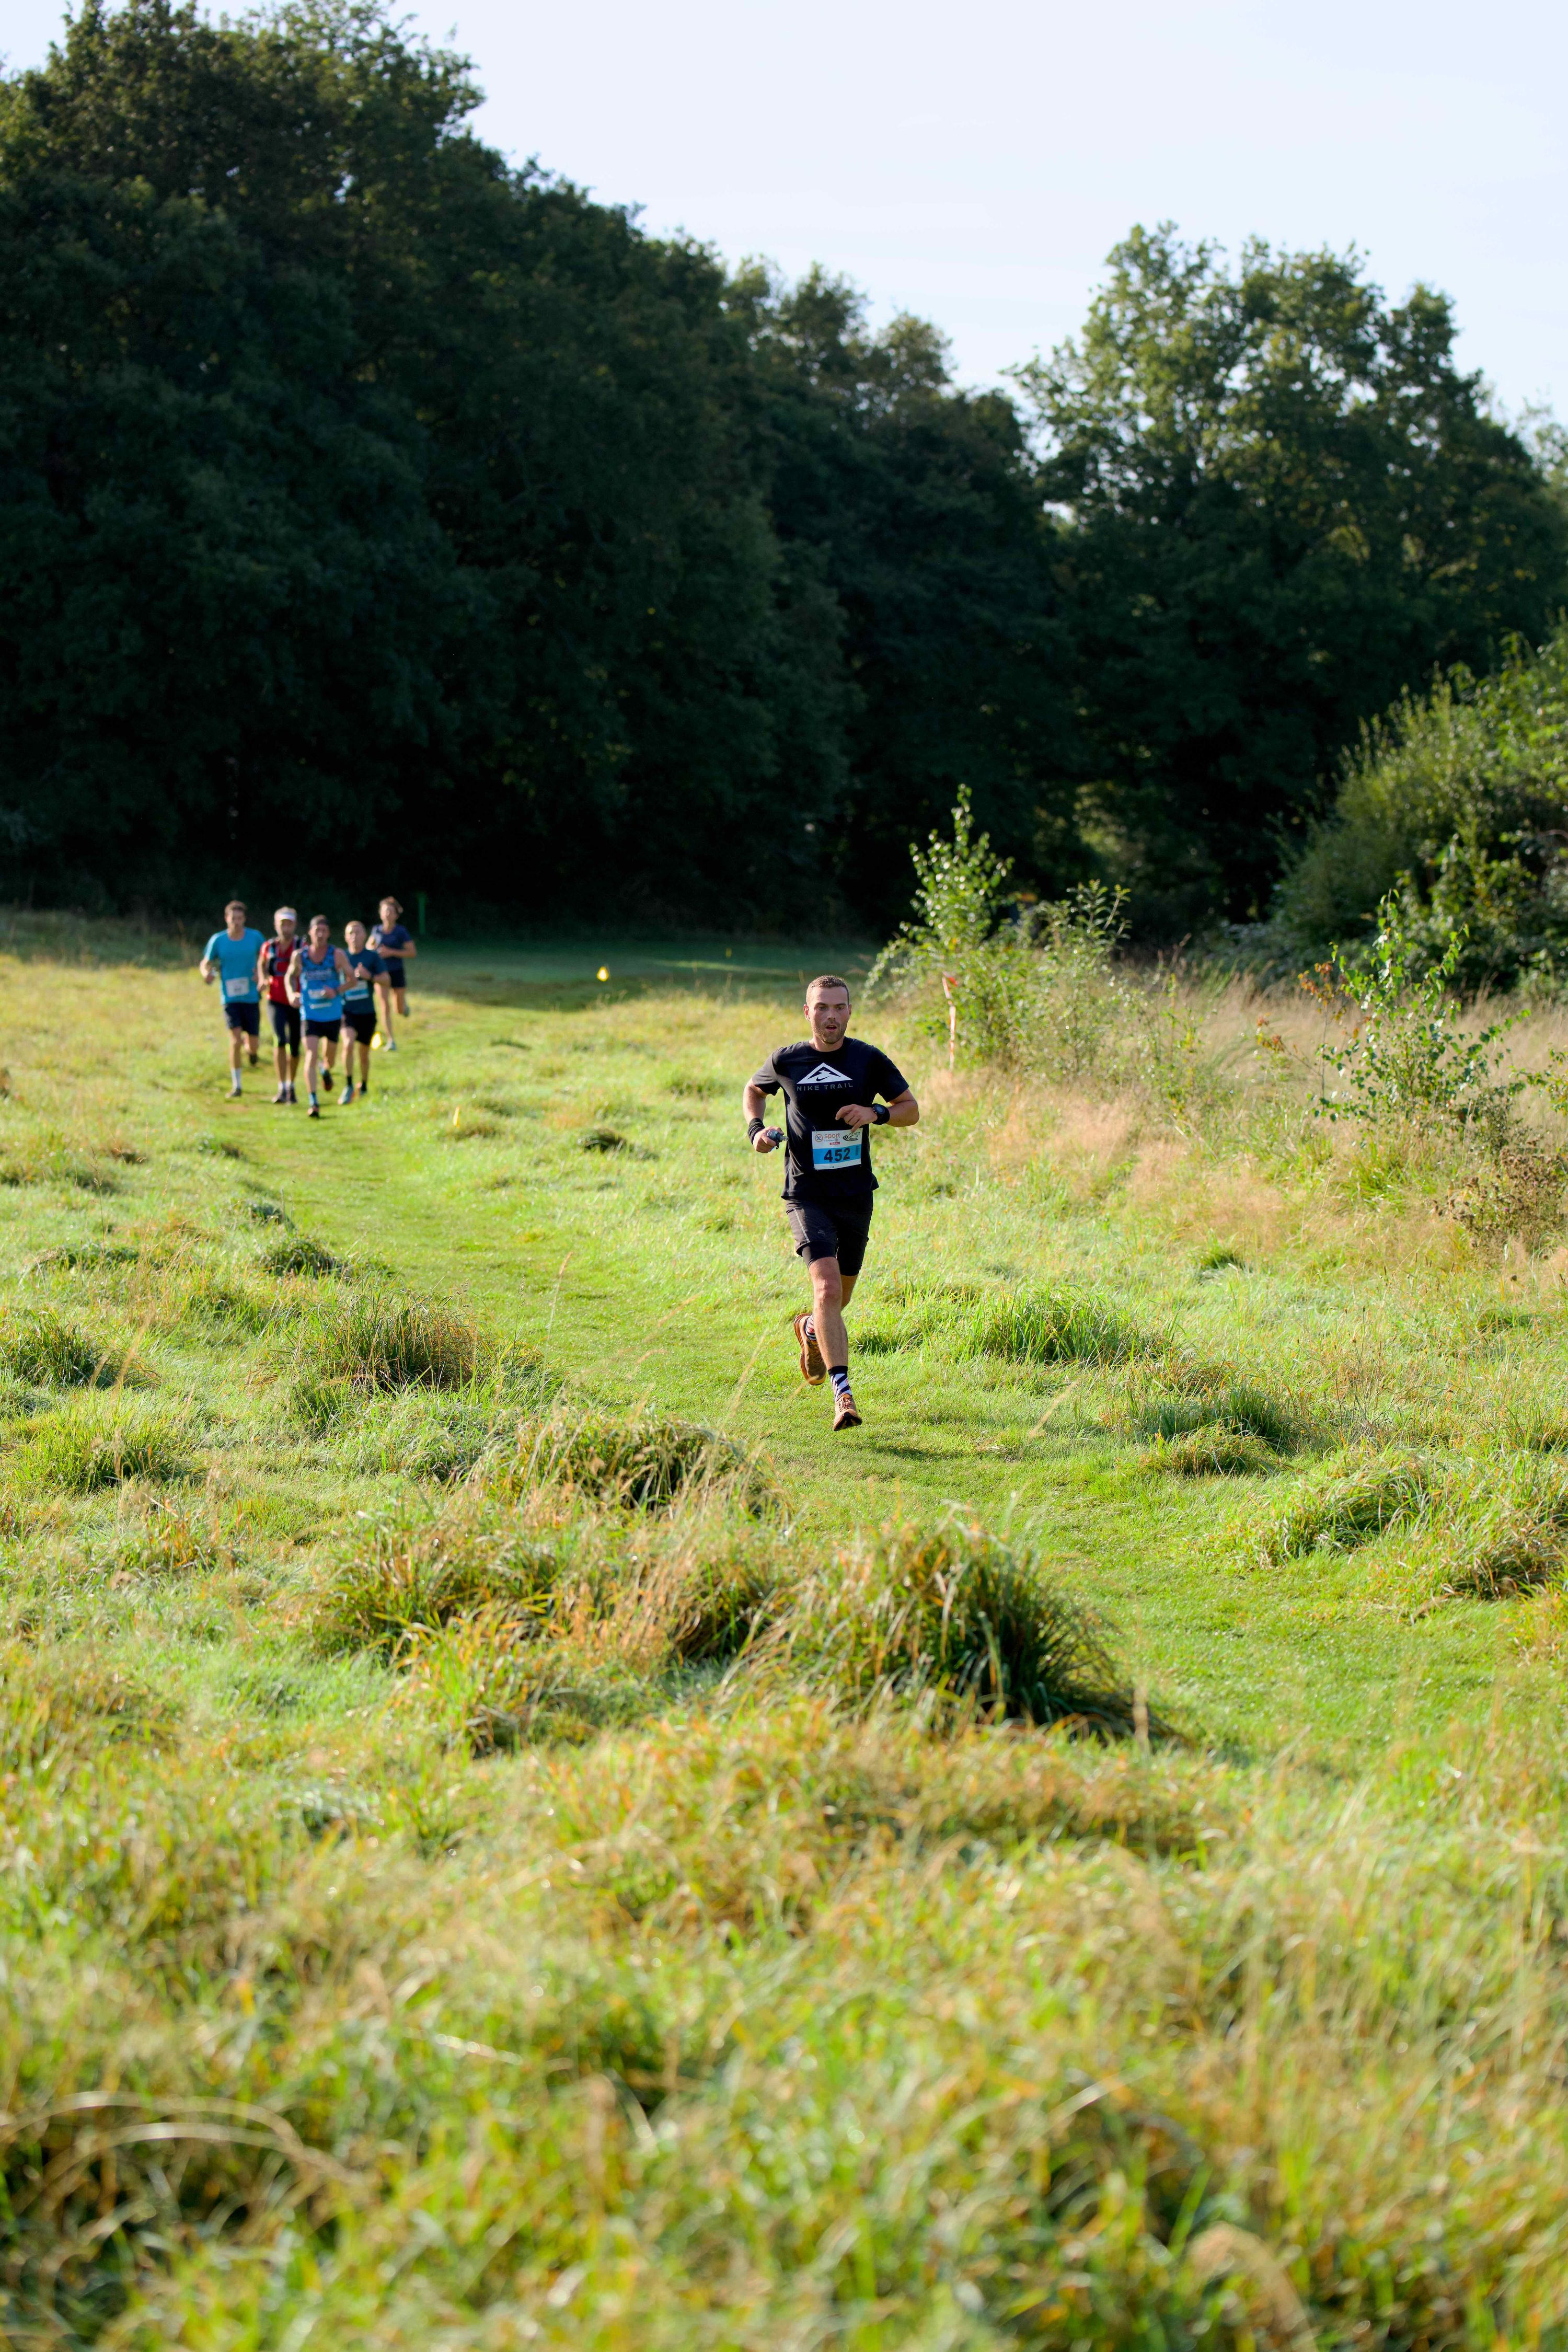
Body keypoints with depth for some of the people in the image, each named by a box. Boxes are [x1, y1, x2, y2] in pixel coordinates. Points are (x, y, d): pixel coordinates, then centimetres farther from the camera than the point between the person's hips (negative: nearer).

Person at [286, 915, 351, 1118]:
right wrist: (291, 994, -9)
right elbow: (291, 977, 11)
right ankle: (313, 1102, -15)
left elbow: (352, 979, 0)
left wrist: (337, 991, -18)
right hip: (310, 1015, -1)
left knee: (330, 1055, 18)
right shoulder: (299, 956, -5)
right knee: (311, 1057, -15)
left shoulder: (337, 955, -8)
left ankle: (327, 1071, 55)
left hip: (333, 1015, 1)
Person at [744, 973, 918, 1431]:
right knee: (827, 1287, -20)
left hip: (856, 1194, 3)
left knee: (841, 1295, 16)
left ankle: (810, 1329, 53)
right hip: (807, 1196, -3)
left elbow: (911, 1109, 6)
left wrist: (877, 1113, -14)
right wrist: (756, 1127, -1)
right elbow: (754, 1090, 19)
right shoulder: (786, 1061, -2)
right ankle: (843, 1396, -24)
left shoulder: (868, 1060, -2)